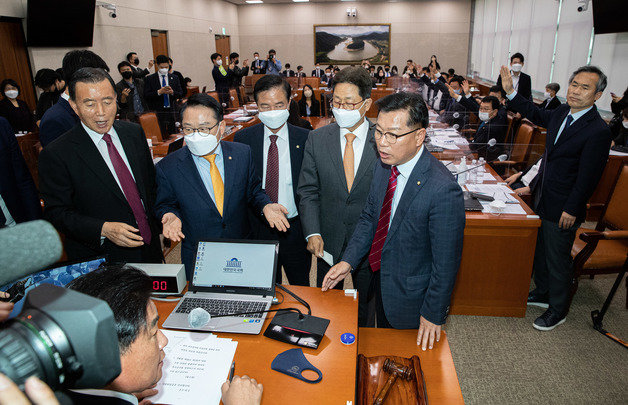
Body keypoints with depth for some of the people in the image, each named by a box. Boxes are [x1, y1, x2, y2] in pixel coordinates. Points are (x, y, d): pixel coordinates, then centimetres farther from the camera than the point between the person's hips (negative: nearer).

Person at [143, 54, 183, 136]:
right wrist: (159, 92, -17)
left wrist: (172, 92, -12)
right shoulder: (149, 79, 4)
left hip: (172, 112, 3)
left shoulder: (174, 78, 13)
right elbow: (146, 96, -4)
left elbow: (181, 94, 9)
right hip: (157, 113, -3)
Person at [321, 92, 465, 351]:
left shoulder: (443, 190, -32)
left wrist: (433, 315, -14)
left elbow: (446, 262, -23)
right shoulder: (383, 166, -8)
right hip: (381, 282, 7)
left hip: (410, 298, -6)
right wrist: (348, 261, -3)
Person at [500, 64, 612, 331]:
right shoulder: (562, 113, 2)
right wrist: (510, 91, 14)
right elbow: (535, 114, 22)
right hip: (543, 199, 8)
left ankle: (558, 310, 27)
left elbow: (588, 177, -19)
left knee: (558, 259, 7)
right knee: (540, 250, 22)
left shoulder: (598, 131, -20)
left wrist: (572, 210, -17)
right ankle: (543, 293, 43)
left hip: (563, 209, -8)